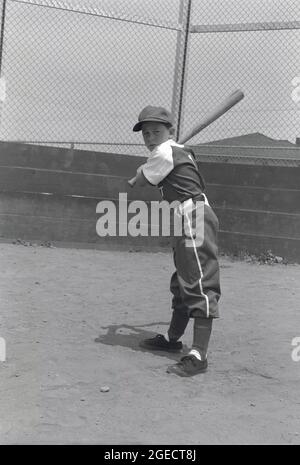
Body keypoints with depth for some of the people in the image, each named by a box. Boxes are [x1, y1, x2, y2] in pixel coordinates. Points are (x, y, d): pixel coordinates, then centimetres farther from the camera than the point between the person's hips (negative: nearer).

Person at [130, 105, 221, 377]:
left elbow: (141, 181, 3)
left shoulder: (164, 153, -9)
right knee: (182, 282, 20)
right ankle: (172, 338, 36)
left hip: (194, 220, -11)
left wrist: (142, 170, 23)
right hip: (188, 222, 11)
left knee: (200, 285, -13)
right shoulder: (181, 151, 19)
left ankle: (199, 357, -15)